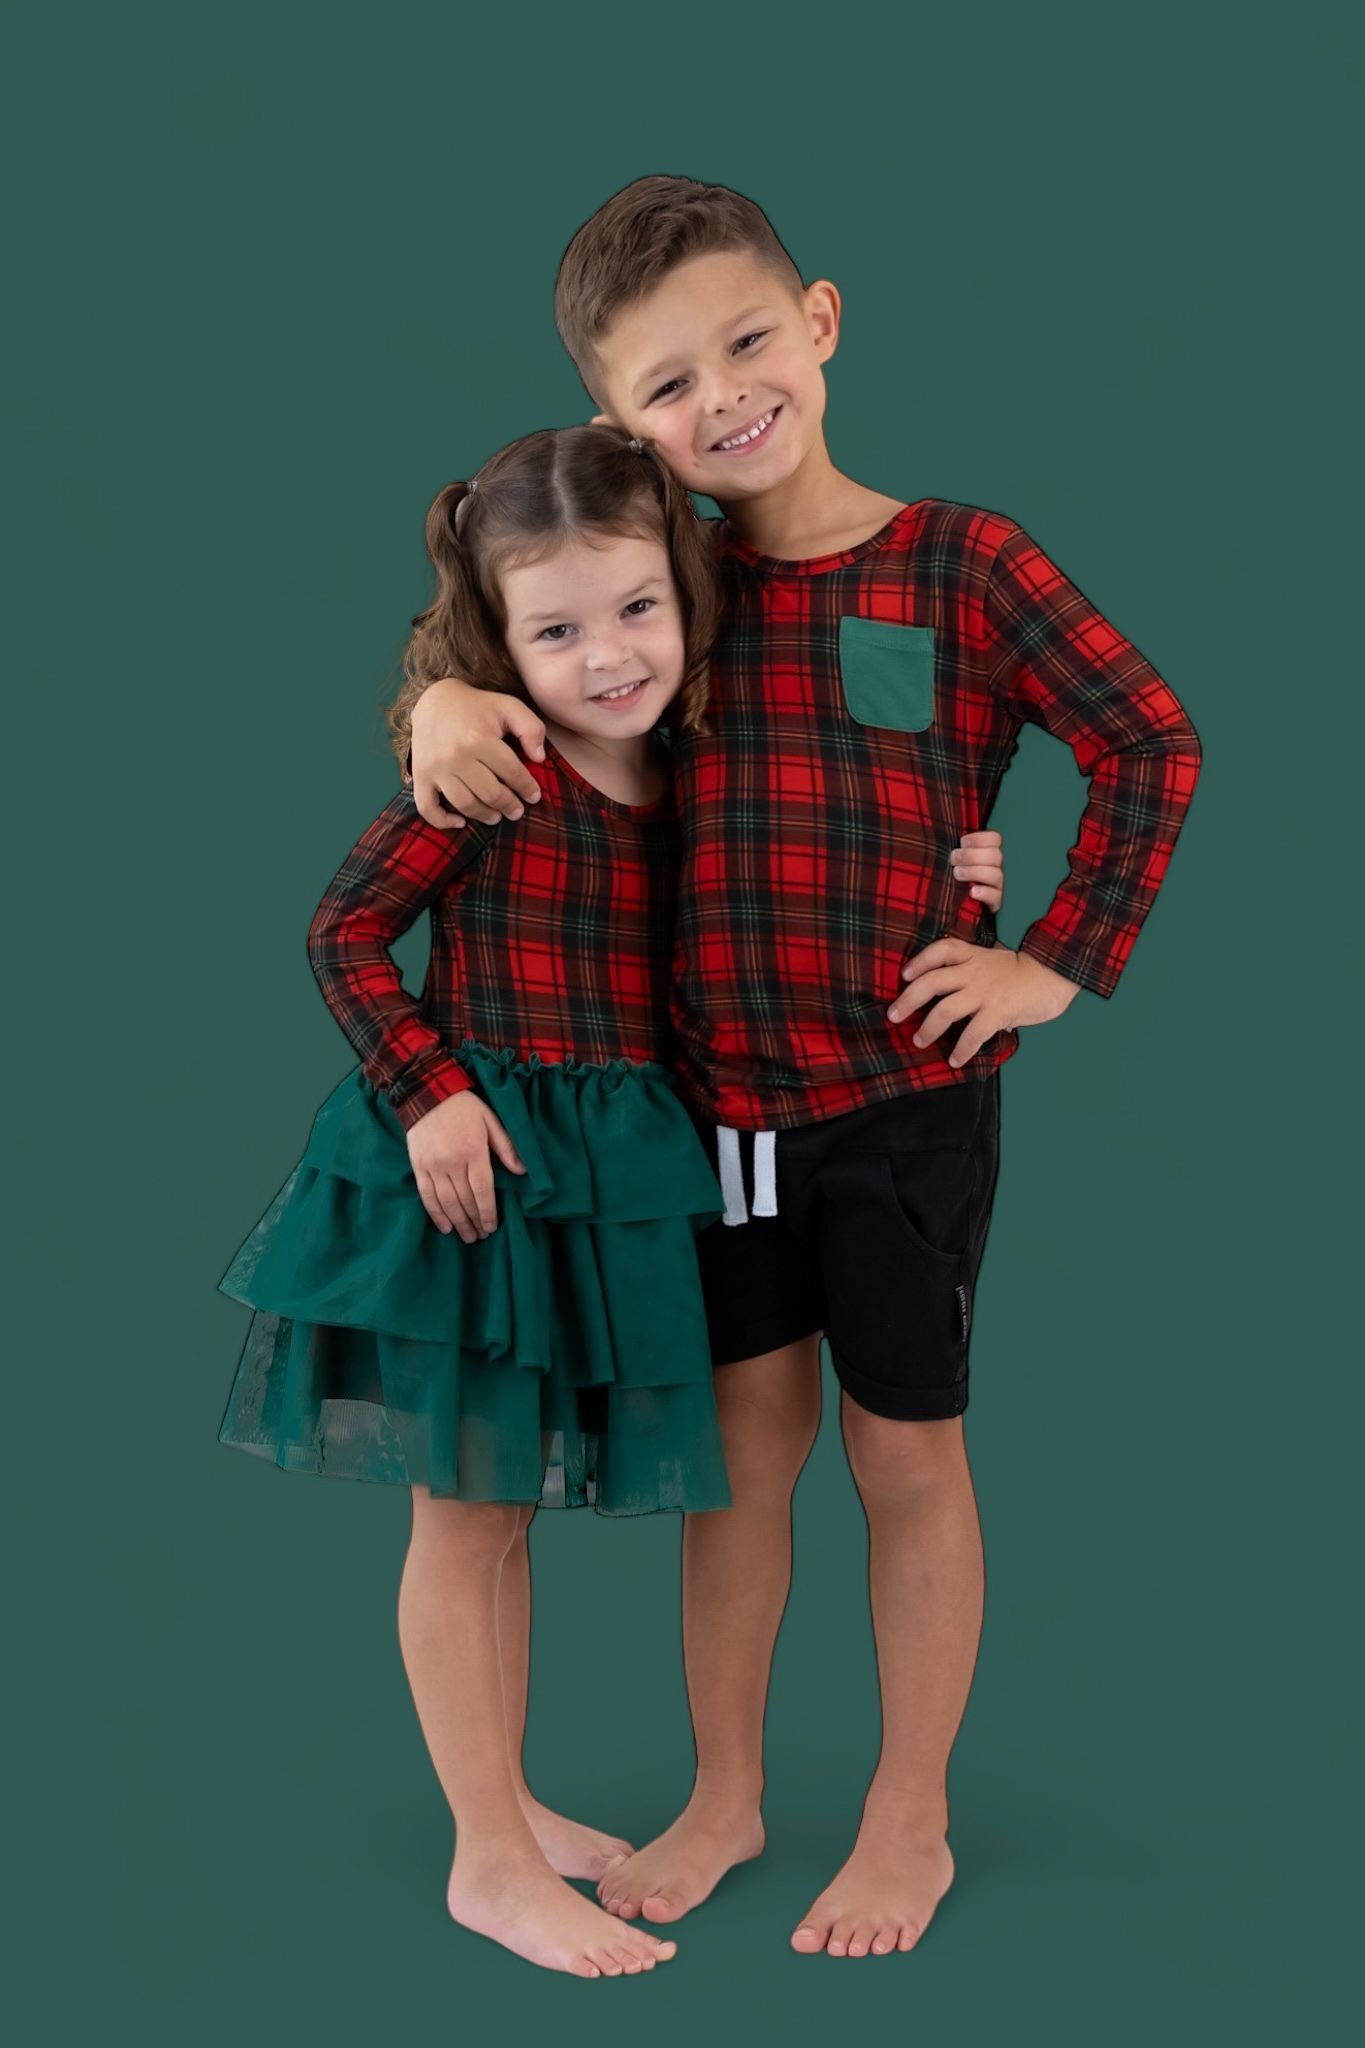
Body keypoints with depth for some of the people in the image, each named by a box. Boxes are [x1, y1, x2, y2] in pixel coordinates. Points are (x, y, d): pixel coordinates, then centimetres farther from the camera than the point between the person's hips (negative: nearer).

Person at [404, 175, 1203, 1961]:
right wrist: (445, 702, -10)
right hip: (715, 1095, 4)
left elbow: (1151, 743, -6)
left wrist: (1061, 959, -9)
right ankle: (726, 1795, 33)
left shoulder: (959, 561, -9)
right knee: (742, 1439, 16)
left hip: (908, 1094, -3)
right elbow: (512, 626, 13)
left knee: (906, 1456, 10)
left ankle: (910, 1822, 28)